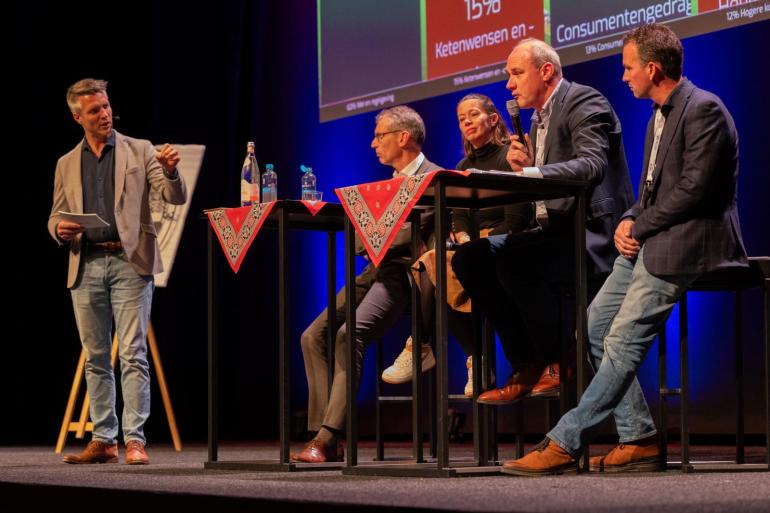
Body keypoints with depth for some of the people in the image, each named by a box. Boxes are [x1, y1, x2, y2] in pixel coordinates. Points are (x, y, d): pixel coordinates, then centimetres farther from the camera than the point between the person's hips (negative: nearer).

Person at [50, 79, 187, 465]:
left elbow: (175, 198, -1)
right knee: (96, 359, 6)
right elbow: (55, 217, 17)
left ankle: (134, 440, -10)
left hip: (129, 263, -3)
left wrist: (170, 172, -23)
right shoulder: (67, 164, 15)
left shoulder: (139, 151, 6)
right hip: (86, 266, 4)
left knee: (133, 355, -9)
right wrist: (60, 229, -6)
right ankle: (103, 441, 11)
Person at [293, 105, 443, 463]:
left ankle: (328, 437, -33)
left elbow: (409, 233, -16)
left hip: (402, 273, -10)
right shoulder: (392, 182, 27)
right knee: (313, 336, -4)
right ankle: (325, 435, -8)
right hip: (374, 271, 10)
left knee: (349, 335, -29)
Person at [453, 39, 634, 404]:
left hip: (592, 234, -10)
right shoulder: (539, 118, 19)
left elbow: (593, 165, -28)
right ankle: (527, 366, -3)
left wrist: (529, 174, -36)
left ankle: (558, 363, -12)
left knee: (512, 259, -31)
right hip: (556, 230, 10)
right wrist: (521, 167, -4)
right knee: (469, 257, -3)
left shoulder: (585, 103, -10)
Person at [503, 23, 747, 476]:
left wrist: (640, 226, -13)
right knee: (596, 328, 2)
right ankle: (639, 440, 3)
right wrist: (630, 222, 1)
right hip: (651, 239, 10)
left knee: (624, 342, -15)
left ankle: (564, 444, -13)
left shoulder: (704, 111, -13)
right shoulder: (661, 115, 18)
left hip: (686, 242, -10)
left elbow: (694, 188, -20)